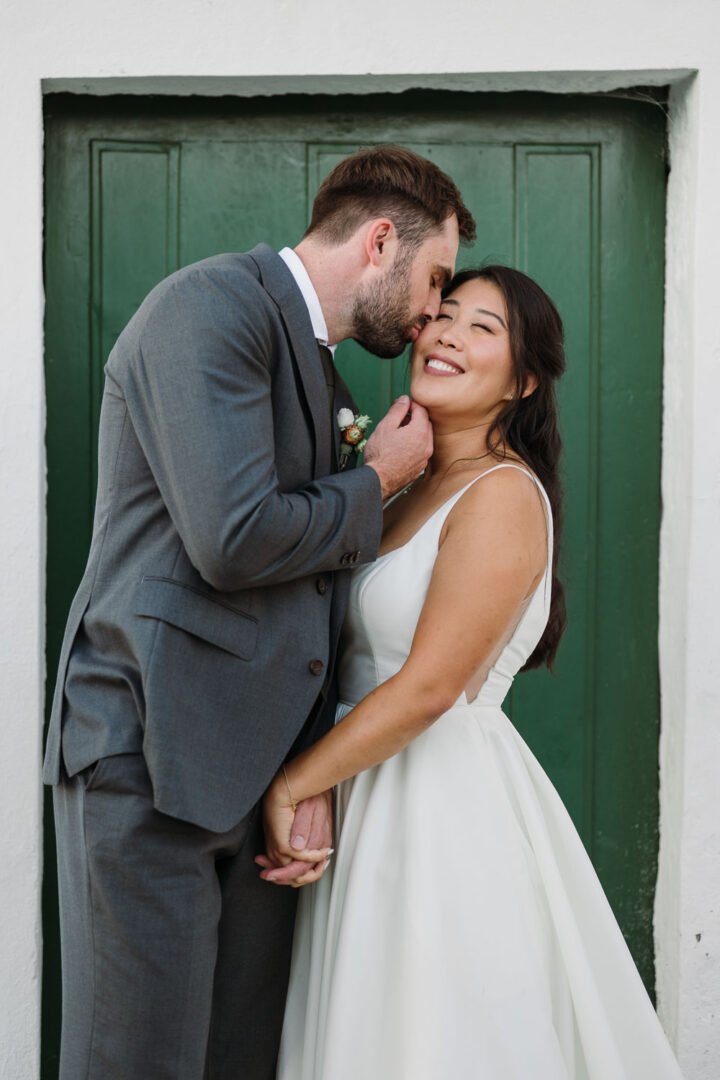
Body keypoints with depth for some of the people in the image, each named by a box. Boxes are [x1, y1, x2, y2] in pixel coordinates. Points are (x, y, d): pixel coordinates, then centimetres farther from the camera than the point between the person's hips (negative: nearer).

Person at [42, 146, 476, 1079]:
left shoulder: (325, 381, 19)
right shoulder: (213, 303, -9)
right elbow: (235, 539, -22)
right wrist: (379, 481, -4)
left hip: (260, 771, 9)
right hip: (153, 757, -8)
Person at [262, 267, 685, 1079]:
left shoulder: (503, 494, -15)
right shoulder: (416, 492, 13)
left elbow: (426, 688, -20)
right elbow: (365, 654, 9)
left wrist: (292, 784, -13)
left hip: (446, 803, -8)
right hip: (375, 796, 9)